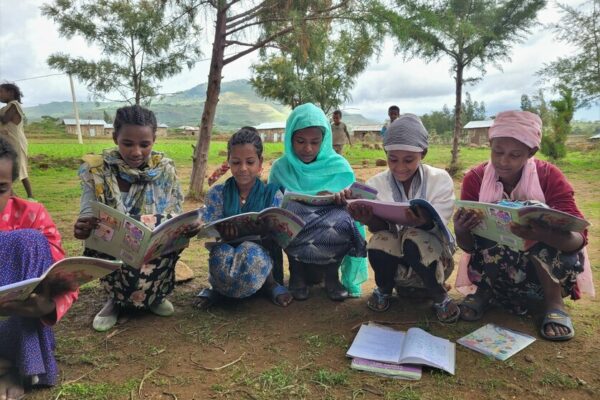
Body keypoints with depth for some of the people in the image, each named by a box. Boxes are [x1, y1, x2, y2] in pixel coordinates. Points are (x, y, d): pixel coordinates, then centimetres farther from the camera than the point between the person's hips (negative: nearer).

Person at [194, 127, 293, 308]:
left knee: (251, 251, -35)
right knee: (221, 252, -34)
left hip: (263, 256, -1)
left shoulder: (273, 194, -1)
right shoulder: (217, 193, 2)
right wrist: (222, 232, -28)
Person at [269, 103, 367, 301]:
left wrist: (342, 198, -24)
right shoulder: (281, 167, 0)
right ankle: (297, 271, -4)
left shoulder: (339, 166, -1)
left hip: (333, 229, 0)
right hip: (292, 228, 0)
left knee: (344, 220, -32)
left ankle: (331, 273, -2)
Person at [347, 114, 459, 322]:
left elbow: (438, 227, -17)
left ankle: (439, 296, -6)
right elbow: (380, 226, -14)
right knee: (380, 241, -32)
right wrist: (369, 220, -39)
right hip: (395, 259, 2)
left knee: (414, 237, -34)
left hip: (432, 252, -1)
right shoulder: (377, 183, -5)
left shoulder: (441, 179, -9)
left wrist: (425, 222, -42)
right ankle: (384, 288, 3)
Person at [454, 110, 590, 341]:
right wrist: (461, 232, -36)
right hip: (493, 267, 1)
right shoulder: (475, 179, -12)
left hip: (548, 265, 0)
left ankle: (553, 300, -11)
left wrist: (544, 235, -48)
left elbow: (579, 238, -25)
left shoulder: (549, 177, -15)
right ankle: (486, 290, 0)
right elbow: (469, 246, -11)